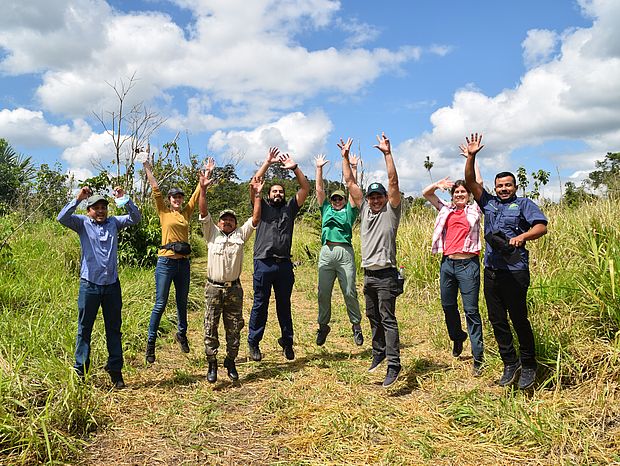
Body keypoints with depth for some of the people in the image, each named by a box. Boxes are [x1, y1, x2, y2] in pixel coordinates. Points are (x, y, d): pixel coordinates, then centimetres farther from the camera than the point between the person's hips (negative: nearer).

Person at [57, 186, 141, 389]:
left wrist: (124, 199, -9)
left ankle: (115, 370, 19)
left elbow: (135, 217, 3)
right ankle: (80, 371, 17)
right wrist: (78, 199, -21)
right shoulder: (83, 223, 2)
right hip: (89, 284, -3)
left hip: (112, 284, 3)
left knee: (114, 328, 9)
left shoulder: (113, 223, 9)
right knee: (84, 329, 7)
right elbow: (62, 218, -13)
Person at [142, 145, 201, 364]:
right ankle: (150, 342, 10)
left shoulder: (186, 213, 11)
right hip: (166, 262, -4)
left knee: (182, 302, 16)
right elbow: (155, 187, -2)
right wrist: (147, 164, -3)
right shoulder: (164, 212, 2)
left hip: (183, 263, 4)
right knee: (160, 304, -1)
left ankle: (182, 334, 36)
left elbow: (197, 193, 11)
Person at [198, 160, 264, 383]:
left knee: (234, 328, 8)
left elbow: (255, 218, 1)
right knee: (211, 328, 1)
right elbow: (203, 213, -5)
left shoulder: (241, 234, 9)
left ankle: (230, 363, 23)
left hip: (234, 288, 1)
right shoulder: (212, 233, 6)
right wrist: (203, 189, -16)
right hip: (214, 288, -1)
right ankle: (212, 364, 14)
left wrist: (257, 196, -6)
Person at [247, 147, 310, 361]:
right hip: (263, 263, -2)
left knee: (284, 304, 11)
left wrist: (294, 167, -1)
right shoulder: (263, 207, 9)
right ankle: (253, 343, 14)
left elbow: (306, 188, 7)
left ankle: (287, 341, 22)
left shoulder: (290, 208, 15)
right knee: (260, 304, 4)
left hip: (284, 264, 2)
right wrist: (268, 162, -6)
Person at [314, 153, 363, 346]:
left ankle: (356, 325, 9)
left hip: (345, 252, -2)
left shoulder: (349, 210, 17)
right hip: (326, 252, 3)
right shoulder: (326, 209, 24)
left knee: (350, 292, -3)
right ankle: (323, 326, 14)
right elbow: (319, 189, 21)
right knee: (323, 292, 3)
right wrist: (319, 168, 19)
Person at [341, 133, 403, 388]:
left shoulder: (391, 210, -1)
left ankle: (393, 364, -8)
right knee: (373, 317, 16)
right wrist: (345, 157, 7)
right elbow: (350, 182, 11)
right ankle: (379, 353, 31)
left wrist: (387, 154, -18)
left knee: (388, 319, -9)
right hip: (368, 274, 6)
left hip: (386, 275, -6)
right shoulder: (365, 209, 12)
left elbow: (393, 182, -13)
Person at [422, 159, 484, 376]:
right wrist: (437, 185, -6)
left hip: (468, 265, -4)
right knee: (448, 306, 15)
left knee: (471, 311, -4)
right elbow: (425, 193, 13)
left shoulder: (474, 210, 5)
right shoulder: (446, 209, 14)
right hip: (447, 263, 4)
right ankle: (457, 337, 42)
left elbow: (479, 184, 0)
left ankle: (478, 358, 1)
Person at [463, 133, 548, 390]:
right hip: (491, 270, 5)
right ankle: (510, 363, 21)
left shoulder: (524, 204, 3)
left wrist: (521, 237, -27)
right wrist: (471, 156, -2)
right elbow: (470, 182, 10)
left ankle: (528, 366, 15)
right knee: (497, 320, 9)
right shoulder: (489, 203, 16)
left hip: (514, 271, -5)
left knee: (519, 319, 0)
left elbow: (541, 227, -10)